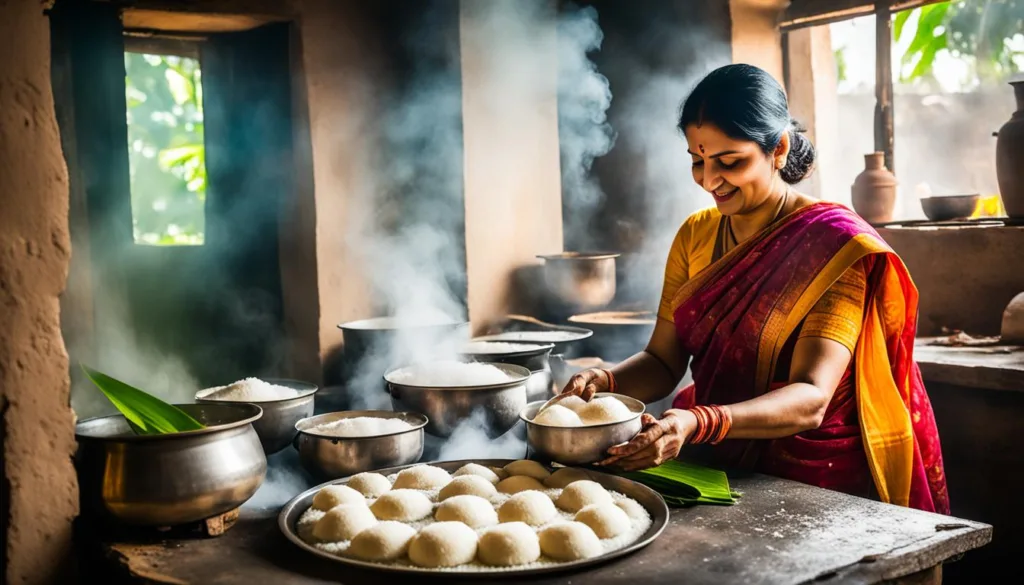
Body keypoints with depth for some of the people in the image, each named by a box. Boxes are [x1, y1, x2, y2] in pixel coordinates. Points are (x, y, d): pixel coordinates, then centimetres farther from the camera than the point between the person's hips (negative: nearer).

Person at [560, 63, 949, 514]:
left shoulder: (836, 246, -12)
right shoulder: (694, 236, 7)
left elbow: (810, 399, -22)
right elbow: (663, 360, 6)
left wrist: (699, 424, -38)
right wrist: (605, 382, -16)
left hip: (814, 485, -5)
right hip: (721, 472, 6)